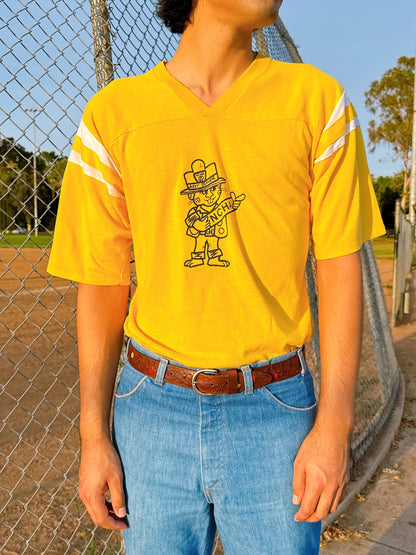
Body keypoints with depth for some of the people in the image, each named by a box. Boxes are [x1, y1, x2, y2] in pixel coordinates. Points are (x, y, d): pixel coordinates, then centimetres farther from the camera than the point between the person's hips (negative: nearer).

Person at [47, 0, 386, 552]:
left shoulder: (317, 101, 0)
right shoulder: (114, 113, -1)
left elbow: (339, 270, -2)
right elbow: (102, 287, 1)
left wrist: (334, 426, -6)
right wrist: (94, 435, 3)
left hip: (275, 411, 0)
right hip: (152, 411, 1)